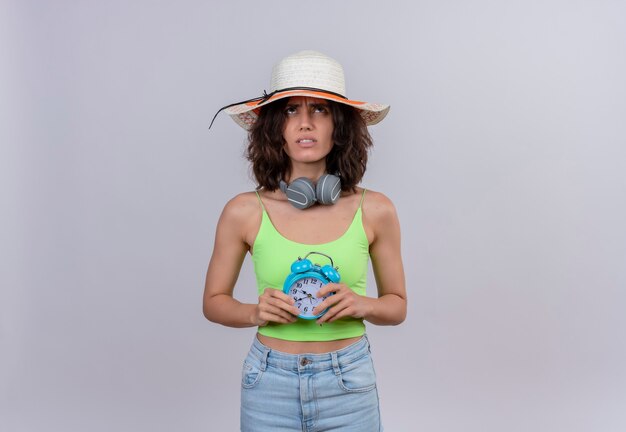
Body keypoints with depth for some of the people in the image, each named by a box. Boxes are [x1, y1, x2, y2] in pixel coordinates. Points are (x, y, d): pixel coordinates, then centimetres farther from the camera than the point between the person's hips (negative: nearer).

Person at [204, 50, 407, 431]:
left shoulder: (375, 210, -7)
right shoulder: (244, 212, -8)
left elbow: (397, 305, 4)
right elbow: (214, 300, 4)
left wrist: (362, 305, -16)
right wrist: (256, 312, -15)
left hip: (349, 385, 0)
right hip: (270, 385, 0)